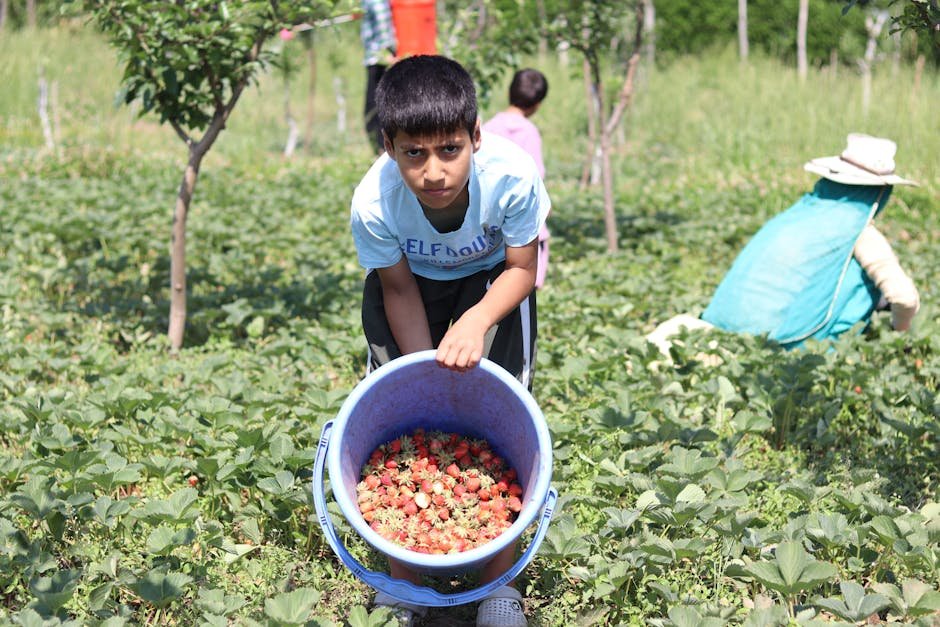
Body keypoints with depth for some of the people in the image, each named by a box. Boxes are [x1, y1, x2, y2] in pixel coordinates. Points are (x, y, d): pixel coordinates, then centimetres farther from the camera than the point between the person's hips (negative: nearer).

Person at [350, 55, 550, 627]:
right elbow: (400, 290, -16)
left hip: (493, 279, -1)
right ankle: (403, 579, 10)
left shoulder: (512, 175, -37)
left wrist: (477, 321, -37)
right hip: (414, 278, 1)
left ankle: (499, 580, 3)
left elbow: (522, 269, -19)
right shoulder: (373, 204, -34)